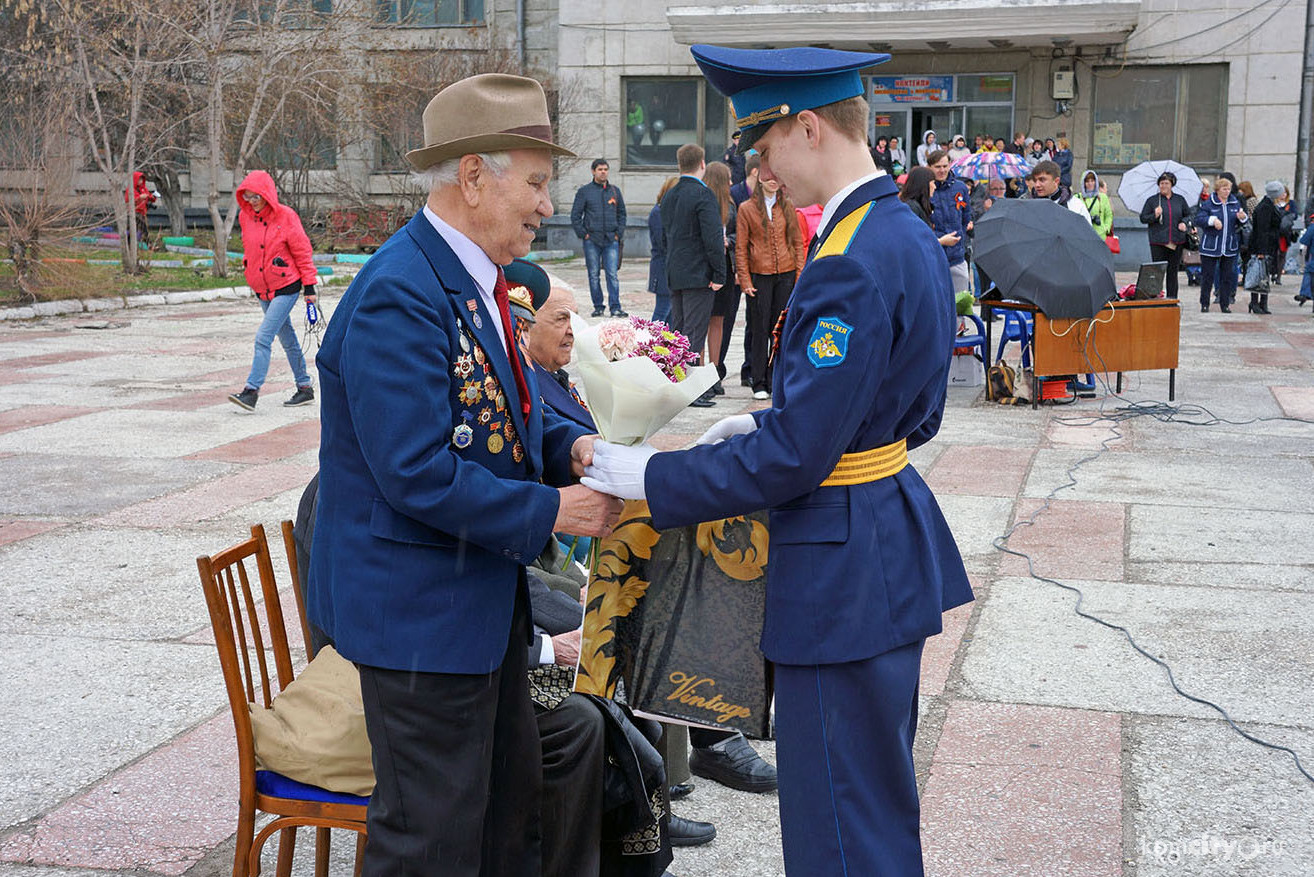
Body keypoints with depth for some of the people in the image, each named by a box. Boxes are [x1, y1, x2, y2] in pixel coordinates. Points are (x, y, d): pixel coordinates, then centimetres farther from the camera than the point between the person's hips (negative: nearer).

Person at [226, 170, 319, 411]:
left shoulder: (285, 216, -12)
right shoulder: (245, 216, 4)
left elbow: (303, 251, -8)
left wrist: (309, 285, -8)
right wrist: (248, 268, 26)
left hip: (286, 288, -6)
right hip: (262, 289, 6)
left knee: (263, 337, -15)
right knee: (287, 339, 13)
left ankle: (252, 391, -15)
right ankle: (305, 388, 22)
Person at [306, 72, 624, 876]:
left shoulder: (474, 278, 8)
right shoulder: (399, 296, -24)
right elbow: (418, 473, -27)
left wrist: (569, 445, -2)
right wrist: (551, 511, -19)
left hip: (486, 594, 10)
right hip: (417, 606, -10)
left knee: (512, 809, 22)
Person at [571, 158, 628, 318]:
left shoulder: (615, 191, 11)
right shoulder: (584, 191, 3)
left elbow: (622, 213, 18)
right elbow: (575, 215, 4)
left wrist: (619, 233, 7)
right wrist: (582, 234, -4)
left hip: (611, 240, 1)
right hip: (591, 241, -1)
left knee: (613, 274, -7)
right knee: (594, 275, 2)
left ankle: (615, 307, -8)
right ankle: (598, 307, 10)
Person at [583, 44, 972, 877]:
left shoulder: (851, 267, -24)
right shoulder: (909, 233, 7)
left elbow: (794, 458, -23)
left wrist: (650, 477, -15)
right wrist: (763, 422, 11)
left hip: (842, 566, -10)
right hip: (892, 538, 10)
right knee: (882, 793, 24)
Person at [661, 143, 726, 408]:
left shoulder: (669, 196, 11)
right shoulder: (703, 195, -14)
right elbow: (713, 237, -18)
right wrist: (719, 274, -14)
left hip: (675, 275, 8)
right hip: (699, 275, -8)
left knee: (678, 331, 13)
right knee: (694, 333, -5)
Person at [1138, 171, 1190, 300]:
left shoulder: (1180, 200, 12)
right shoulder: (1152, 200, 4)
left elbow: (1188, 215, 21)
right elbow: (1143, 218, 3)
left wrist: (1184, 223, 0)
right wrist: (1155, 216, -14)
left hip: (1177, 241, 3)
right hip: (1158, 241, -2)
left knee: (1173, 271, 6)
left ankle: (1172, 298, 12)